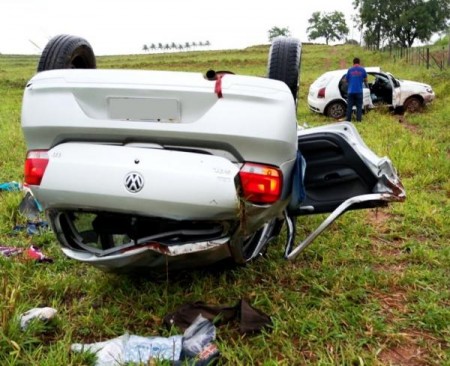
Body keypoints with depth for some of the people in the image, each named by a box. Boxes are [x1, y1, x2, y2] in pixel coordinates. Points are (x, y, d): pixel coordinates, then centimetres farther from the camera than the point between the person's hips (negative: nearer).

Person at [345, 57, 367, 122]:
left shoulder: (350, 70, 2)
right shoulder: (362, 69, 2)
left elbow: (346, 80, 9)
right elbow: (366, 80, 9)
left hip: (351, 91, 0)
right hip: (359, 91, 0)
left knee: (349, 106, 4)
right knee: (359, 106, 5)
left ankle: (348, 120, 1)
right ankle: (359, 119, 1)